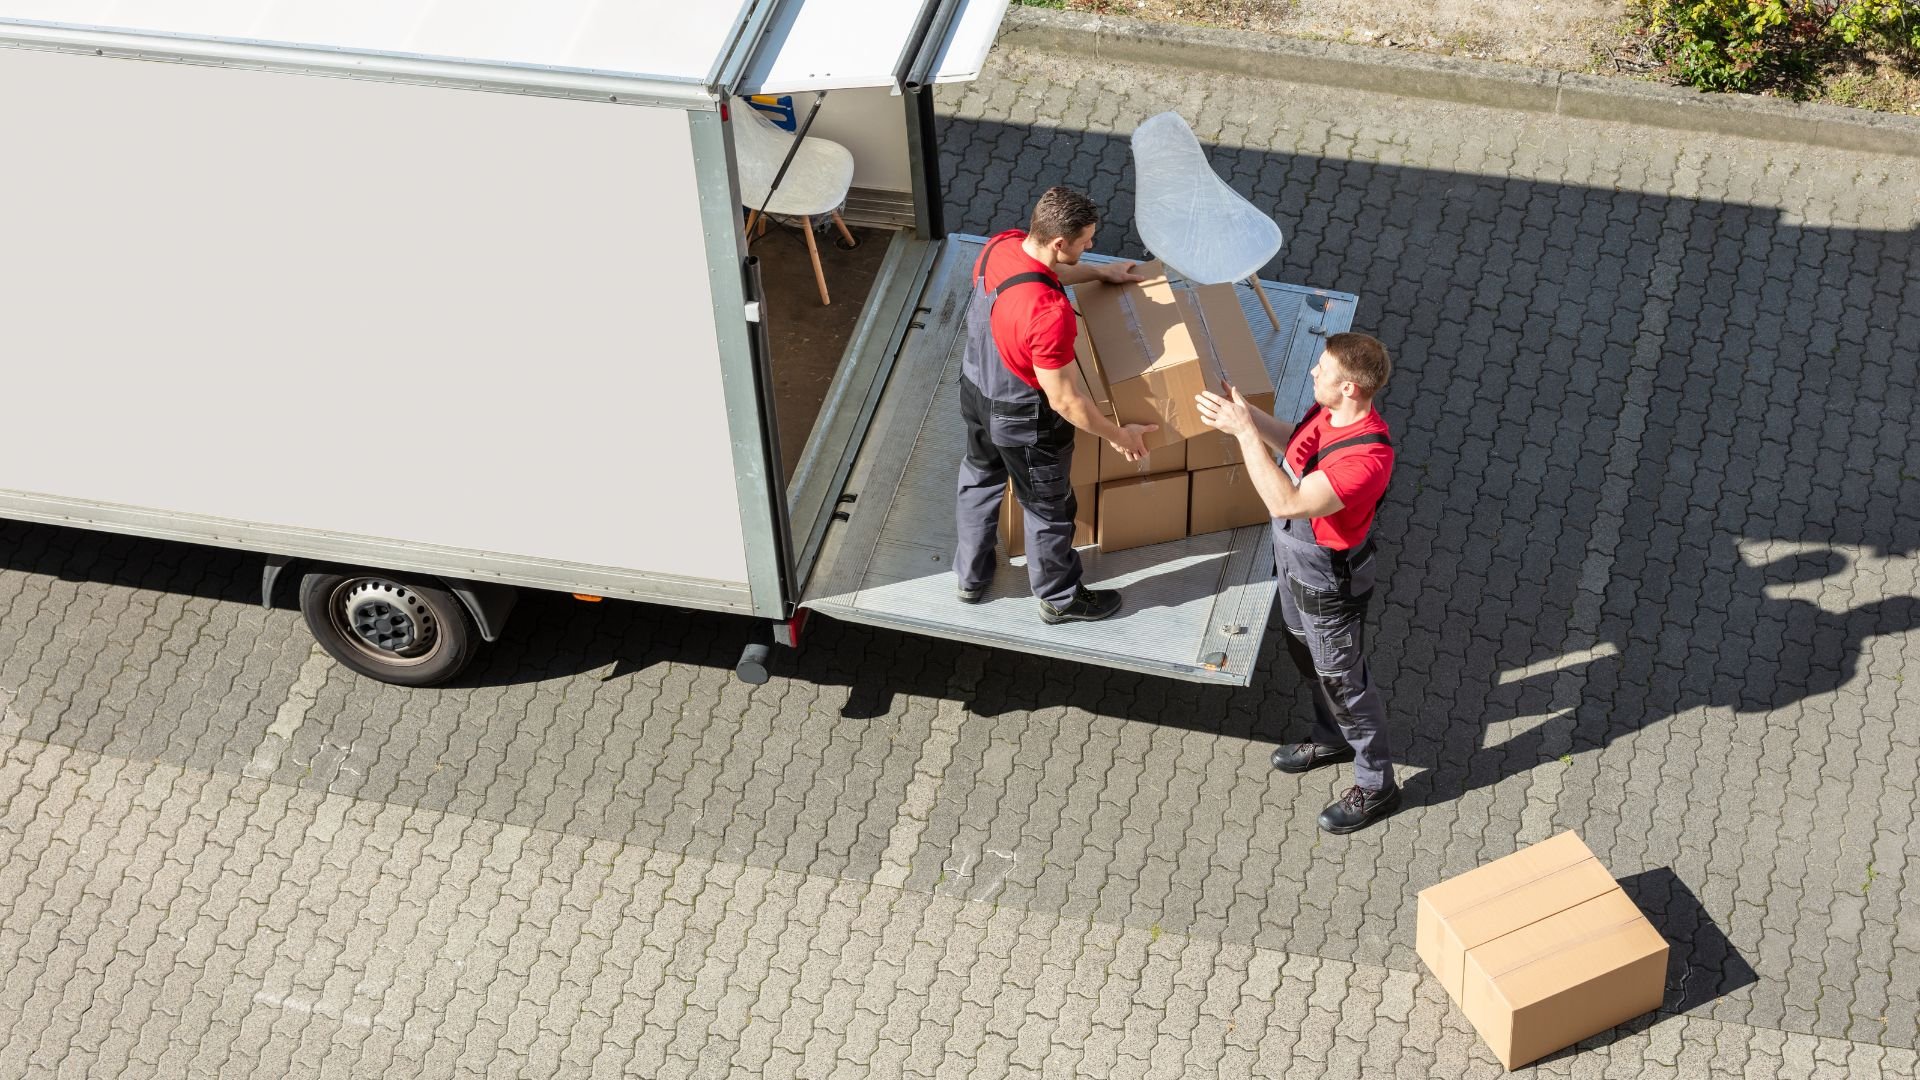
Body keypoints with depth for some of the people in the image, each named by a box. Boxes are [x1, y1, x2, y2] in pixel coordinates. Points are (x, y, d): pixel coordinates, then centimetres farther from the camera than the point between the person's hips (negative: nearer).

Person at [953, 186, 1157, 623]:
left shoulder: (1002, 244, -17)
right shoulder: (1049, 313, -40)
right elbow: (1063, 399, -28)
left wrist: (1098, 272, 17)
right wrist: (1118, 435, -15)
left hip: (976, 390, 7)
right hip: (1023, 419, -7)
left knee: (979, 481, 30)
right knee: (1049, 509, 18)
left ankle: (970, 576, 51)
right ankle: (1060, 599, 42)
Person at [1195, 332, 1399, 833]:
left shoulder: (1366, 457, -41)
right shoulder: (1328, 411, -13)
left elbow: (1285, 502, -44)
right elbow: (1297, 448, 10)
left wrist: (1244, 431, -41)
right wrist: (1249, 415, -5)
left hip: (1329, 582, -9)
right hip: (1296, 563, 9)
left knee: (1342, 679, 11)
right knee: (1307, 657, 30)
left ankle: (1376, 786, 32)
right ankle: (1333, 739, 56)